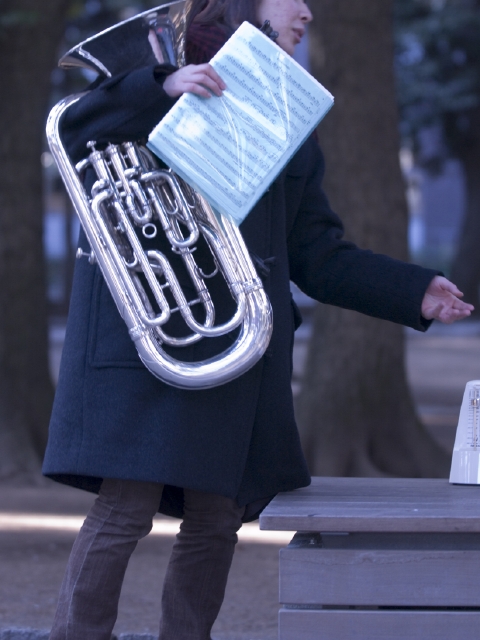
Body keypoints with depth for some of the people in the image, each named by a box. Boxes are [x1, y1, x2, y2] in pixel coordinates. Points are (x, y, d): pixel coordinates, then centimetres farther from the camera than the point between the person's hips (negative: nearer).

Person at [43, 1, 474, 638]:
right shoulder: (165, 78, 6)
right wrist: (163, 87, -24)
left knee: (218, 520, 4)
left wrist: (415, 293, 9)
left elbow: (319, 256, 19)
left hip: (237, 345, 6)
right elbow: (76, 134, -11)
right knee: (126, 509, -11)